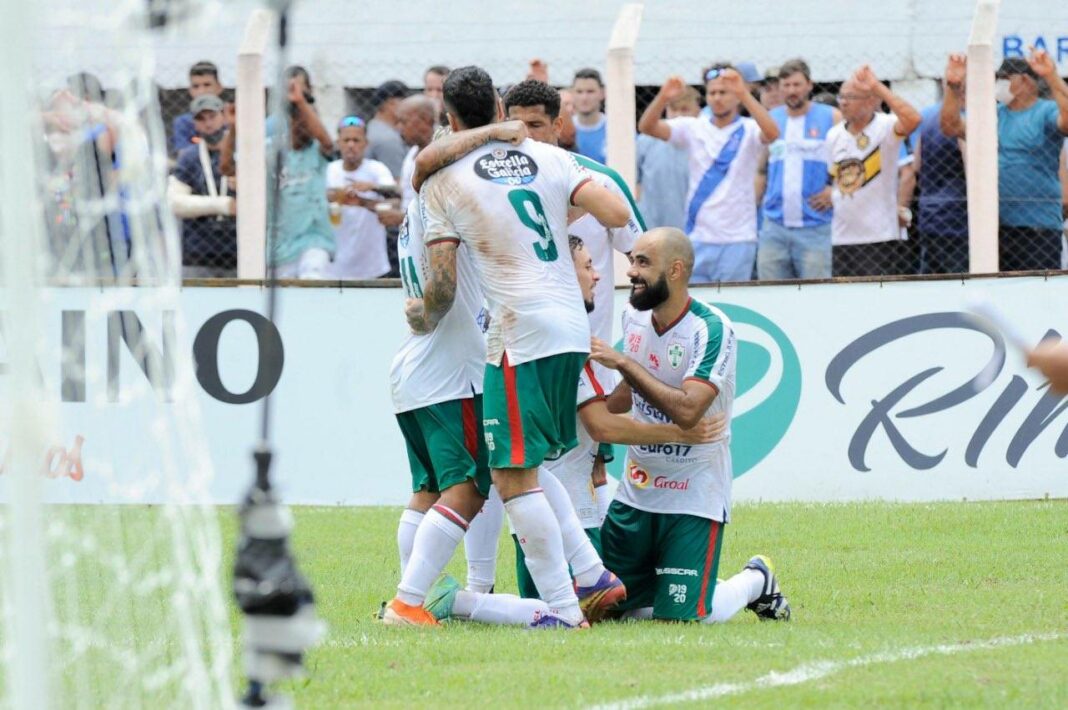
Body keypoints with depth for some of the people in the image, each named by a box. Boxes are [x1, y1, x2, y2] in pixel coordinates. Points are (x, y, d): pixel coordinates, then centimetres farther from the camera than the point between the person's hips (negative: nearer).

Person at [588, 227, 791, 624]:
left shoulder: (712, 330, -19)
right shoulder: (634, 318, 3)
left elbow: (687, 411, -32)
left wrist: (623, 363, -29)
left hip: (693, 495, -7)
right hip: (637, 489, 7)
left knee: (680, 617, -12)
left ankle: (755, 582, 19)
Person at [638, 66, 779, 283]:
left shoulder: (749, 130, -1)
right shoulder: (693, 128, 7)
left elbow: (771, 133, -23)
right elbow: (646, 127, -4)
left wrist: (744, 94, -36)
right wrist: (663, 98, -25)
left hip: (737, 239, -3)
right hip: (698, 238, 3)